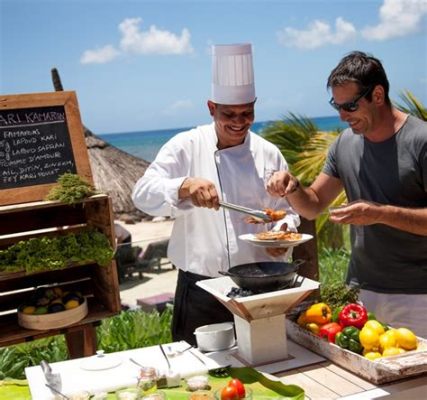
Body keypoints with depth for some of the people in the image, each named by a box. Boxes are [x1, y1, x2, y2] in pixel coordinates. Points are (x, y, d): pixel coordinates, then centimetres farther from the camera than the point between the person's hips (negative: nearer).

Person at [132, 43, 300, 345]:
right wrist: (185, 186, -29)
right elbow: (143, 193, -11)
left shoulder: (268, 154, 5)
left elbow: (286, 211, 11)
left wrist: (283, 232, -11)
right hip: (200, 290, -2)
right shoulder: (186, 147, -3)